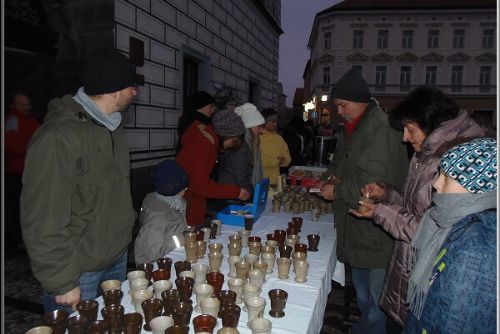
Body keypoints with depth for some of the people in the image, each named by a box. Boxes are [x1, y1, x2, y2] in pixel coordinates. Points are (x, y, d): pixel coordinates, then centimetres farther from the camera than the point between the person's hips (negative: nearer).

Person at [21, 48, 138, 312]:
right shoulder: (58, 137, -22)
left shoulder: (112, 128, 6)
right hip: (79, 272, -7)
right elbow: (43, 222, -22)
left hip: (118, 258, 8)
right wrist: (62, 284, -16)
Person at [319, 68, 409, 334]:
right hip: (355, 225, 10)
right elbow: (342, 163, 23)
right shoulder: (353, 127, 12)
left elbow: (374, 183, -25)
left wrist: (337, 191, -14)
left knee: (375, 295, 4)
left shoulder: (381, 128, -19)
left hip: (375, 229, -9)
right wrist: (331, 176, 2)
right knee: (361, 288, 24)